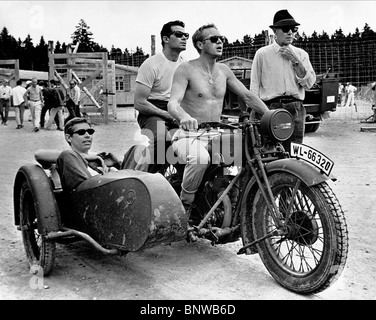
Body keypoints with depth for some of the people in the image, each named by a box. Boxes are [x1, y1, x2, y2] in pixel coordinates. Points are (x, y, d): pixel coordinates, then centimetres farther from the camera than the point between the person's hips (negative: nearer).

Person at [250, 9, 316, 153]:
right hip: (271, 107, -3)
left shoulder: (301, 54, 16)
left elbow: (309, 83, 6)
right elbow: (254, 86, 5)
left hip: (296, 108, 3)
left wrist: (295, 61, -2)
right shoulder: (262, 54, 7)